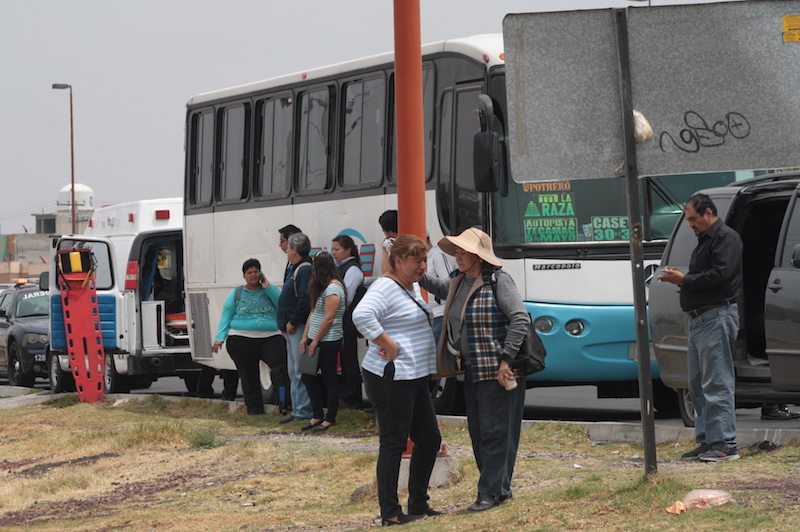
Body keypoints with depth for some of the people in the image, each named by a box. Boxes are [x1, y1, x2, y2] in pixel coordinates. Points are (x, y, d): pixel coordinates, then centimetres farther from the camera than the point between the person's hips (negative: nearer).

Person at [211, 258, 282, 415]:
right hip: (242, 340, 1)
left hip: (270, 338, -1)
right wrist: (219, 338, -2)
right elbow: (225, 317, 9)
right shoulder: (236, 294, 13)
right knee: (248, 376, 2)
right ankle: (254, 408, 12)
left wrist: (267, 287, -6)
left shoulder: (269, 291, 13)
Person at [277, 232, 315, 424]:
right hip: (292, 329, 11)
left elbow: (305, 299, -24)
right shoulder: (295, 269, 18)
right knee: (293, 371, 14)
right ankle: (298, 410, 19)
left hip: (299, 329, -11)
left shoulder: (305, 270, -15)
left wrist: (292, 322, -19)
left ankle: (303, 411, -10)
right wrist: (287, 323, 15)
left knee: (300, 371, -11)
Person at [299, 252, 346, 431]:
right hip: (315, 340, 9)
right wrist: (305, 338, 9)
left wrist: (315, 341, -15)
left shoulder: (333, 288, -16)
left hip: (329, 341, -9)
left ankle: (330, 418, 7)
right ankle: (318, 415, 17)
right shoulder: (321, 287, 14)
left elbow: (328, 318, -19)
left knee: (330, 379, 0)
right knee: (308, 376, 9)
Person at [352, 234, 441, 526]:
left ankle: (418, 504, 24)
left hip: (414, 379, 10)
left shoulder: (412, 287, 15)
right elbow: (362, 315, -33)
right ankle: (390, 514, 2)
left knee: (429, 439, 14)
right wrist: (388, 345, -26)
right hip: (390, 379, -10)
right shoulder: (385, 287, -16)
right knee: (393, 444, -4)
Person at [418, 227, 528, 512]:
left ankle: (491, 491, -2)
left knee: (495, 432, -5)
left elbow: (520, 319, -19)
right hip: (472, 371, 9)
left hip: (497, 372, -9)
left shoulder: (498, 281, -14)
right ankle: (499, 488, 21)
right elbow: (439, 288, 35)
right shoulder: (459, 283, 11)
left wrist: (506, 360, -22)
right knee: (477, 432, 12)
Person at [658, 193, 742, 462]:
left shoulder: (726, 238, -9)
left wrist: (685, 280, -13)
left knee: (717, 383, -12)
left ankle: (724, 444, -12)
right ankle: (707, 441, 16)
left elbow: (720, 275, -20)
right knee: (698, 384, 12)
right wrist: (679, 277, 6)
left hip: (717, 316, -11)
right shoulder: (704, 241, 23)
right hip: (699, 317, 11)